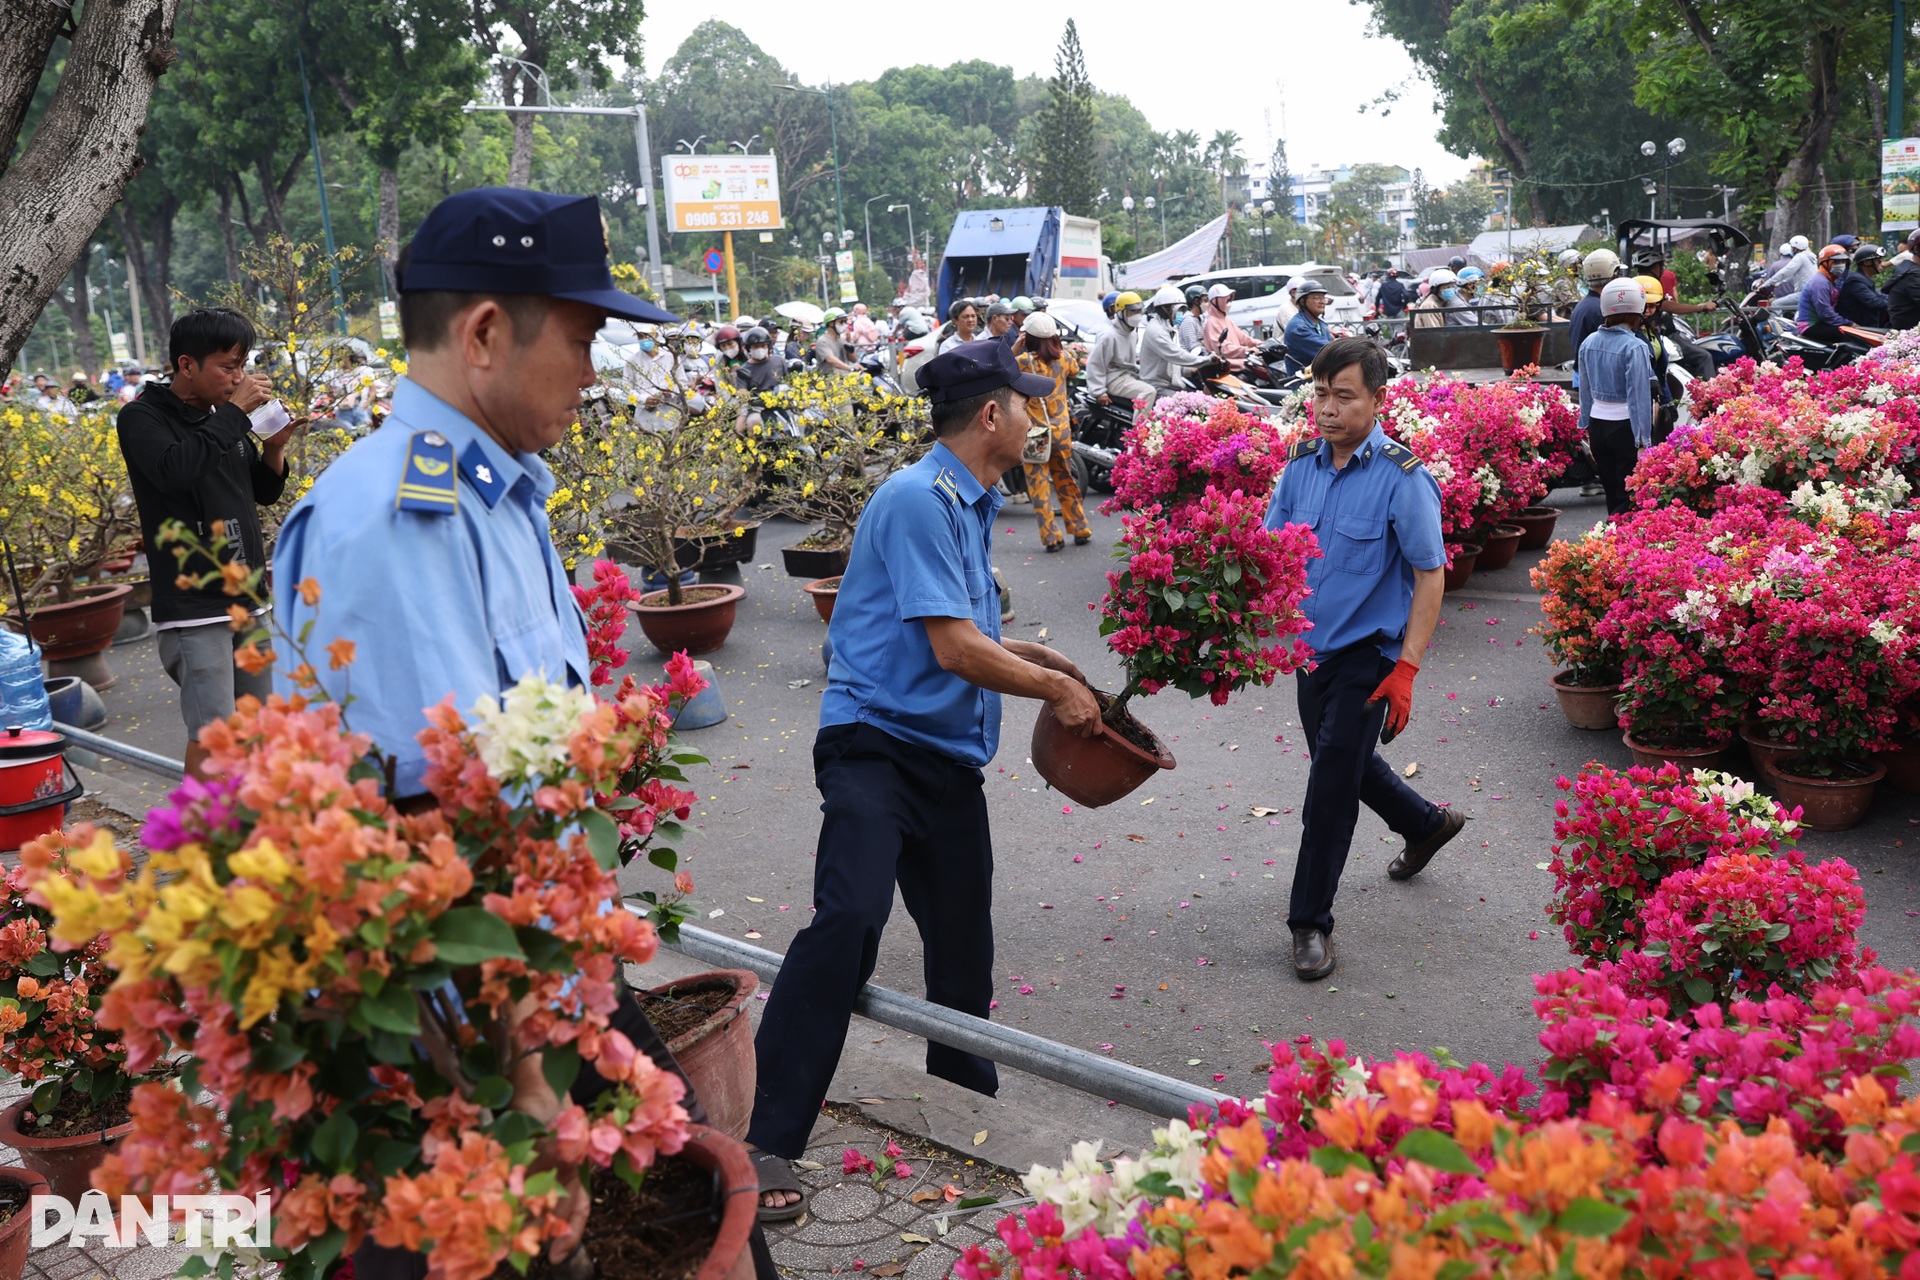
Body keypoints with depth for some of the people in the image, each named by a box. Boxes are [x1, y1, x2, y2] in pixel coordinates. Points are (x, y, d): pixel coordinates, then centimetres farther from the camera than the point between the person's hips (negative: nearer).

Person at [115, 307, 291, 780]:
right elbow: (176, 468, -28)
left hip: (249, 599, 7)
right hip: (193, 605, -7)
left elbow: (264, 493, 20)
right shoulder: (142, 418, -7)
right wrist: (234, 412, -19)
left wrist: (274, 448, 1)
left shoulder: (224, 416, 12)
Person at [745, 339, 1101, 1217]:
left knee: (963, 947, 15)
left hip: (950, 757, 9)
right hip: (877, 742, -9)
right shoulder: (921, 499, -13)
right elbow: (954, 649, -18)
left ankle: (966, 1097, 36)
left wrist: (1037, 656, 23)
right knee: (849, 918, -25)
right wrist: (1058, 688, -5)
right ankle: (765, 1140, -21)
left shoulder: (968, 506, 18)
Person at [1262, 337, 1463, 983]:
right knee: (1343, 761, 22)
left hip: (1366, 655, -6)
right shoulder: (1301, 463, 1)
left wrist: (1407, 668, -19)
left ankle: (1311, 922, 11)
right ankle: (1427, 823, 50)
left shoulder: (1402, 478, -16)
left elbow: (1430, 575, -14)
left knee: (1331, 783, -4)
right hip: (1310, 647, 7)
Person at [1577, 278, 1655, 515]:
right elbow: (1639, 397, -15)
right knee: (1629, 499, -1)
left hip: (1597, 423, 7)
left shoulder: (1589, 342, 5)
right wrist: (1643, 440, -12)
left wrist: (1585, 427, 22)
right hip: (1625, 425, -7)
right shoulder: (1635, 347, -15)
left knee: (1612, 493, 15)